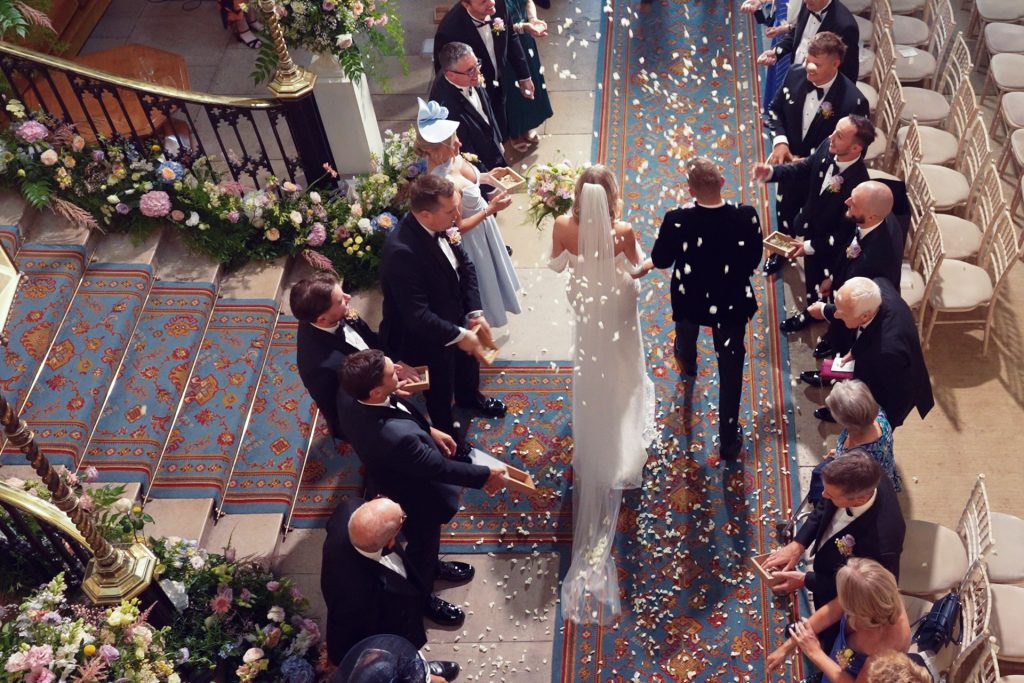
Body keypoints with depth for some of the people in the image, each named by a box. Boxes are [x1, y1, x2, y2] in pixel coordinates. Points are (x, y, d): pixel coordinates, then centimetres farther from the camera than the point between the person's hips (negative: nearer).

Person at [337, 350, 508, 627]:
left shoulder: (349, 395, -26)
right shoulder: (395, 436, -49)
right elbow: (438, 467, -32)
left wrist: (429, 430, 2)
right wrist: (485, 476, -18)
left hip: (392, 473, 7)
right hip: (416, 493, -7)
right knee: (423, 541, 25)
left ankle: (432, 567, 64)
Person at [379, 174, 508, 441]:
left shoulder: (441, 226, -17)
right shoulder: (401, 251, -39)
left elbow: (465, 264, -4)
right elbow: (416, 315, -36)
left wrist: (475, 312, -12)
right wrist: (458, 336, -29)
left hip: (454, 315, 7)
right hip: (427, 336, -7)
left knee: (469, 357, 34)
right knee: (441, 390, 20)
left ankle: (469, 396, 67)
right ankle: (446, 432, 51)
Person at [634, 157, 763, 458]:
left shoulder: (676, 221, -30)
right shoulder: (746, 217, -25)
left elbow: (661, 260, -11)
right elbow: (754, 260, -8)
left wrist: (647, 264, 13)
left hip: (690, 300, 1)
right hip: (732, 303, -1)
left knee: (687, 331, 37)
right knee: (730, 370, 15)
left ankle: (688, 364, 73)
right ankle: (729, 439, 25)